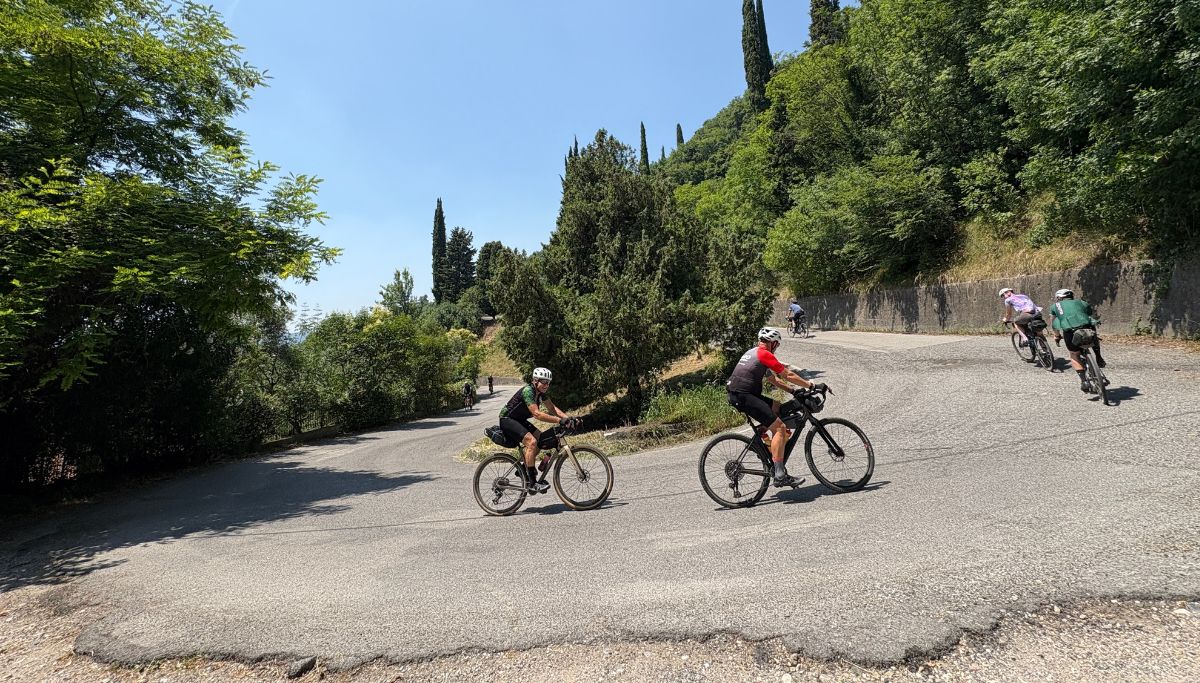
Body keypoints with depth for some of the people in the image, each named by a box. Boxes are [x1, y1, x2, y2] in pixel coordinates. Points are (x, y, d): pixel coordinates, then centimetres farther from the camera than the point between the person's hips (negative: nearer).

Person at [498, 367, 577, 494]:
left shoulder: (541, 392, 0)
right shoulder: (528, 391, -27)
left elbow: (552, 408, -4)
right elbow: (537, 414, -36)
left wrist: (568, 418, -19)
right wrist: (560, 420, -40)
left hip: (519, 420, 9)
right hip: (507, 420, -9)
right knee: (531, 441, -24)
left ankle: (524, 469, 14)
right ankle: (531, 483, -21)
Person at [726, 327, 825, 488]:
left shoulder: (753, 352, 23)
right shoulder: (764, 354, -7)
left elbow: (773, 379, 26)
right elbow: (788, 375, -7)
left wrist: (793, 391, 20)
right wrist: (812, 386, 2)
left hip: (739, 395, 10)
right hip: (744, 396, -10)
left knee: (778, 407, 19)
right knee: (779, 428, -11)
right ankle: (779, 475, -15)